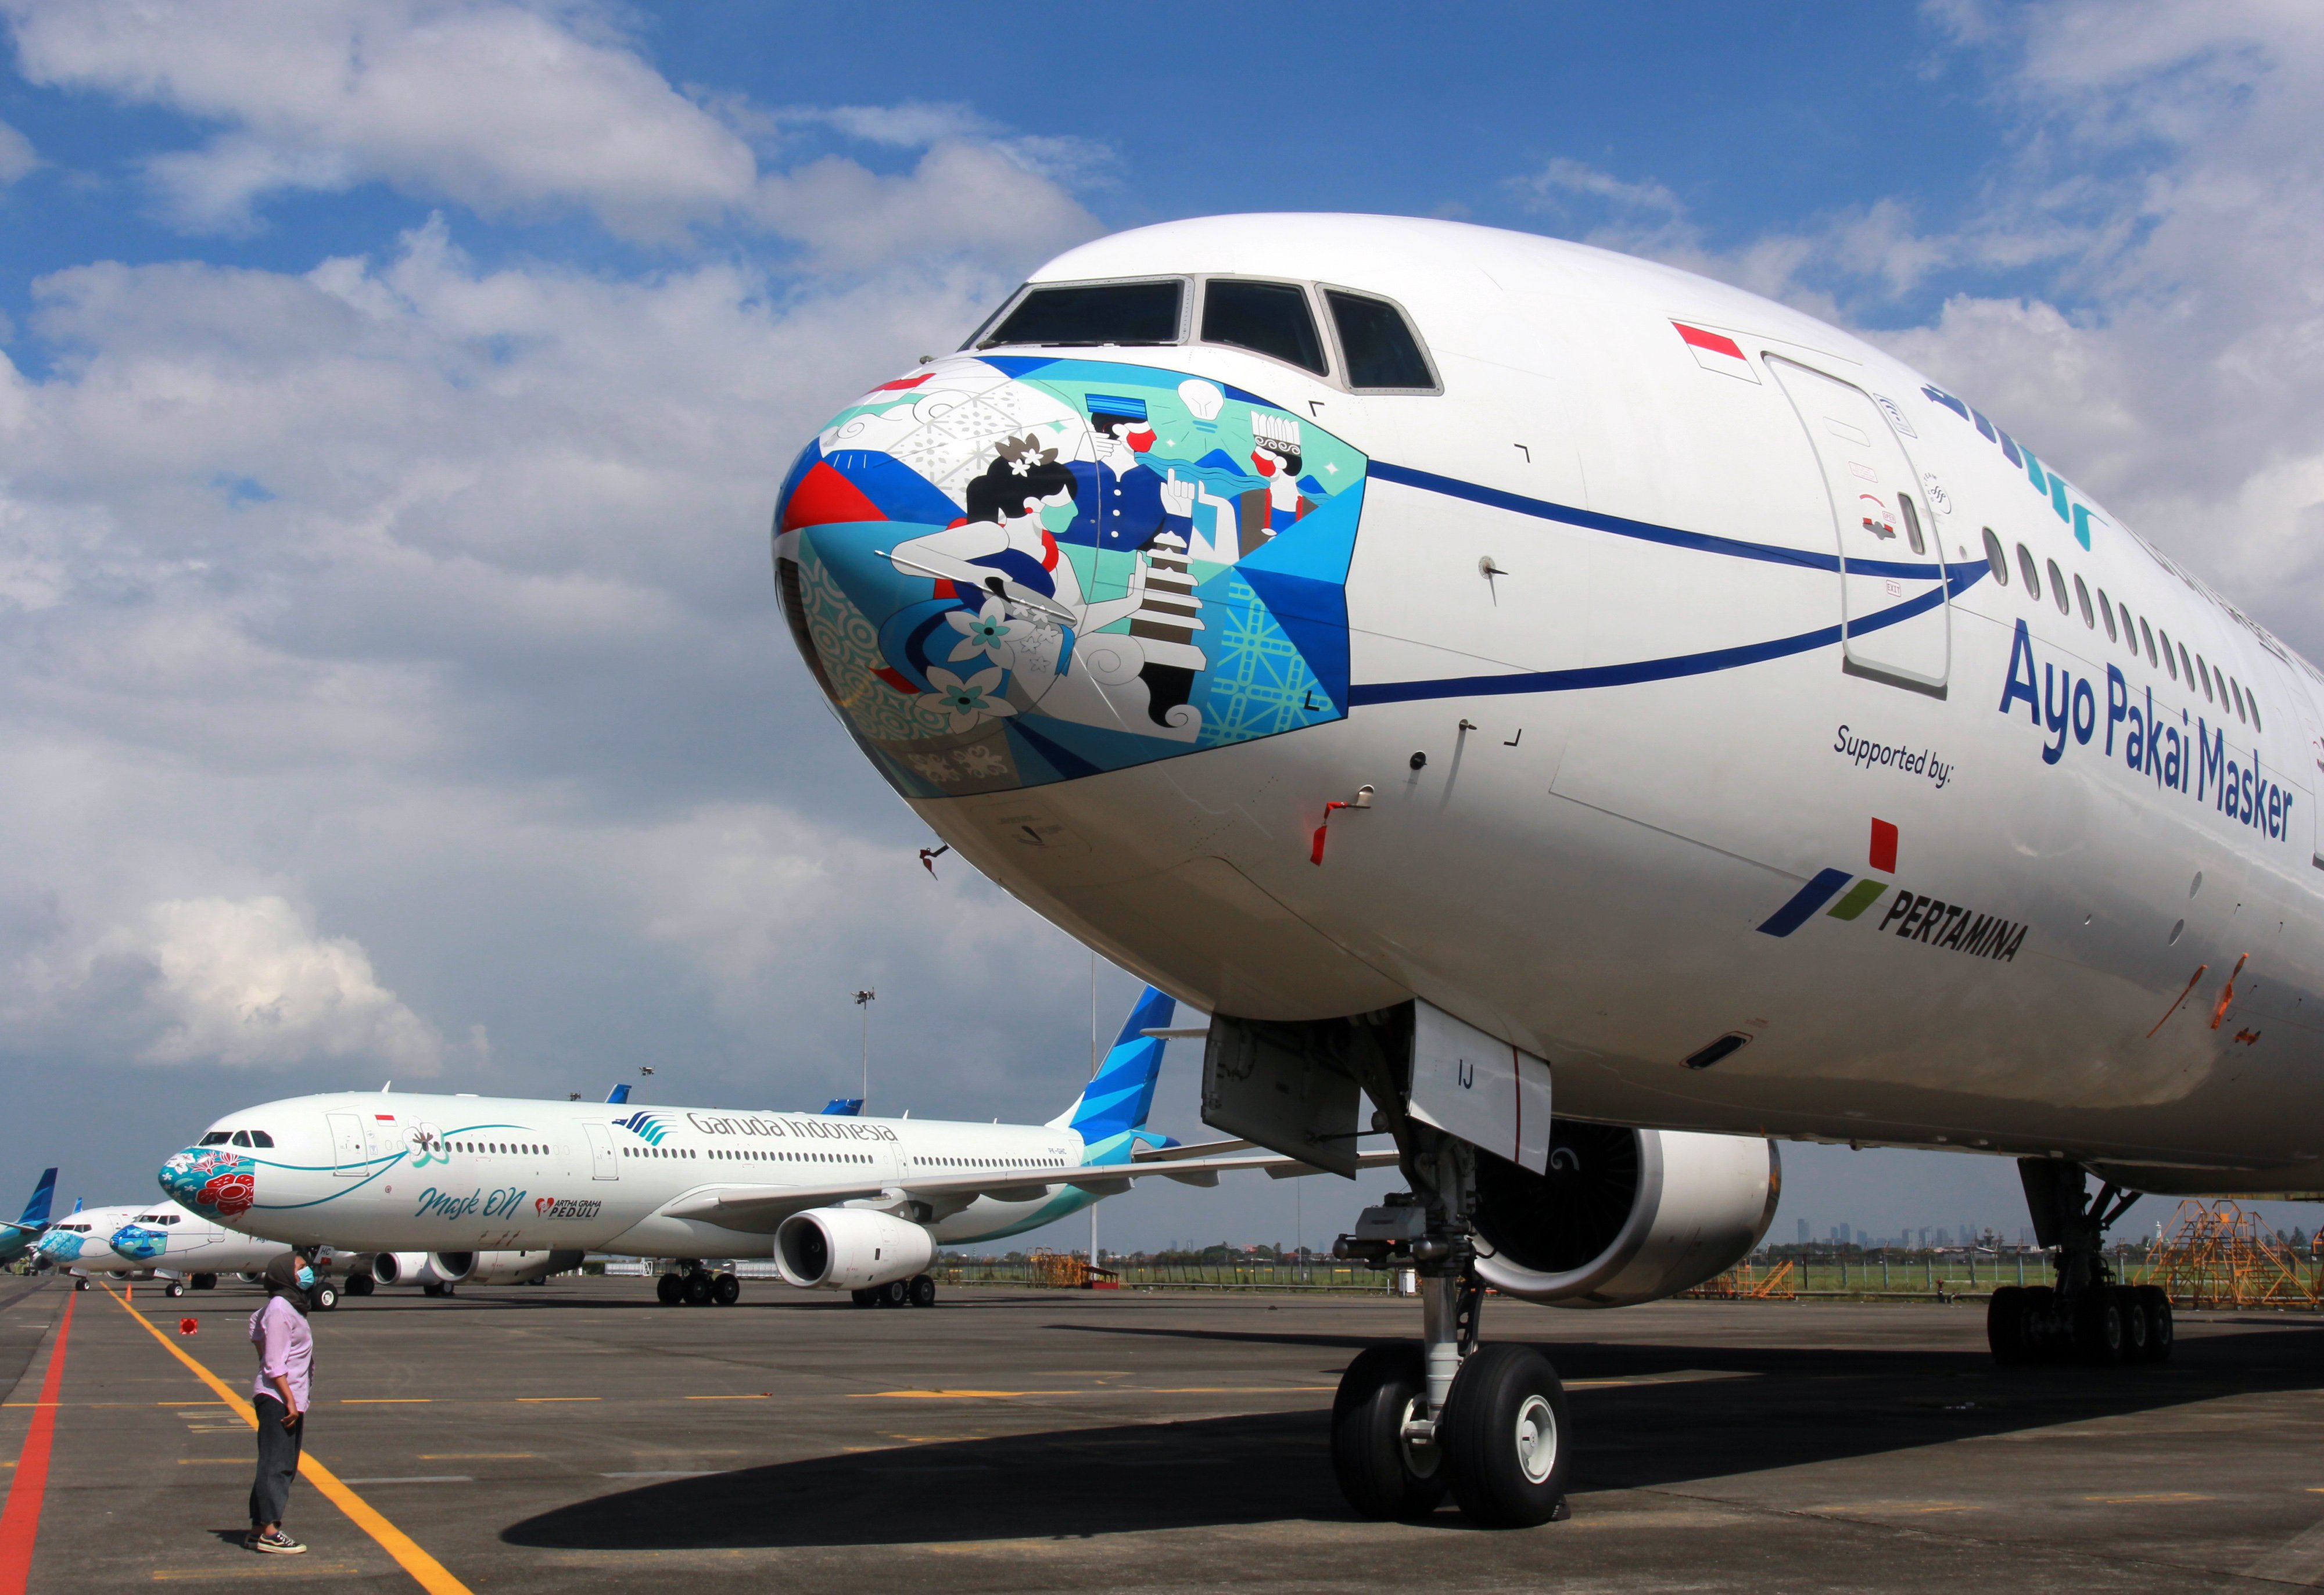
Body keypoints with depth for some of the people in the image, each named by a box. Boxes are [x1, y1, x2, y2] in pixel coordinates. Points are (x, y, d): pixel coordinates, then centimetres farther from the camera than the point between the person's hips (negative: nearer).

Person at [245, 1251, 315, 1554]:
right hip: (278, 1398, -10)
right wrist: (290, 1400, -22)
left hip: (290, 1399, 10)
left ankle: (258, 1529, 17)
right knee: (276, 1464, -8)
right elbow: (275, 1364, -19)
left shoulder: (289, 1307, 14)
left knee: (282, 1466, 12)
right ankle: (268, 1532, -7)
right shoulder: (280, 1309, -15)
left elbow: (256, 1321, 33)